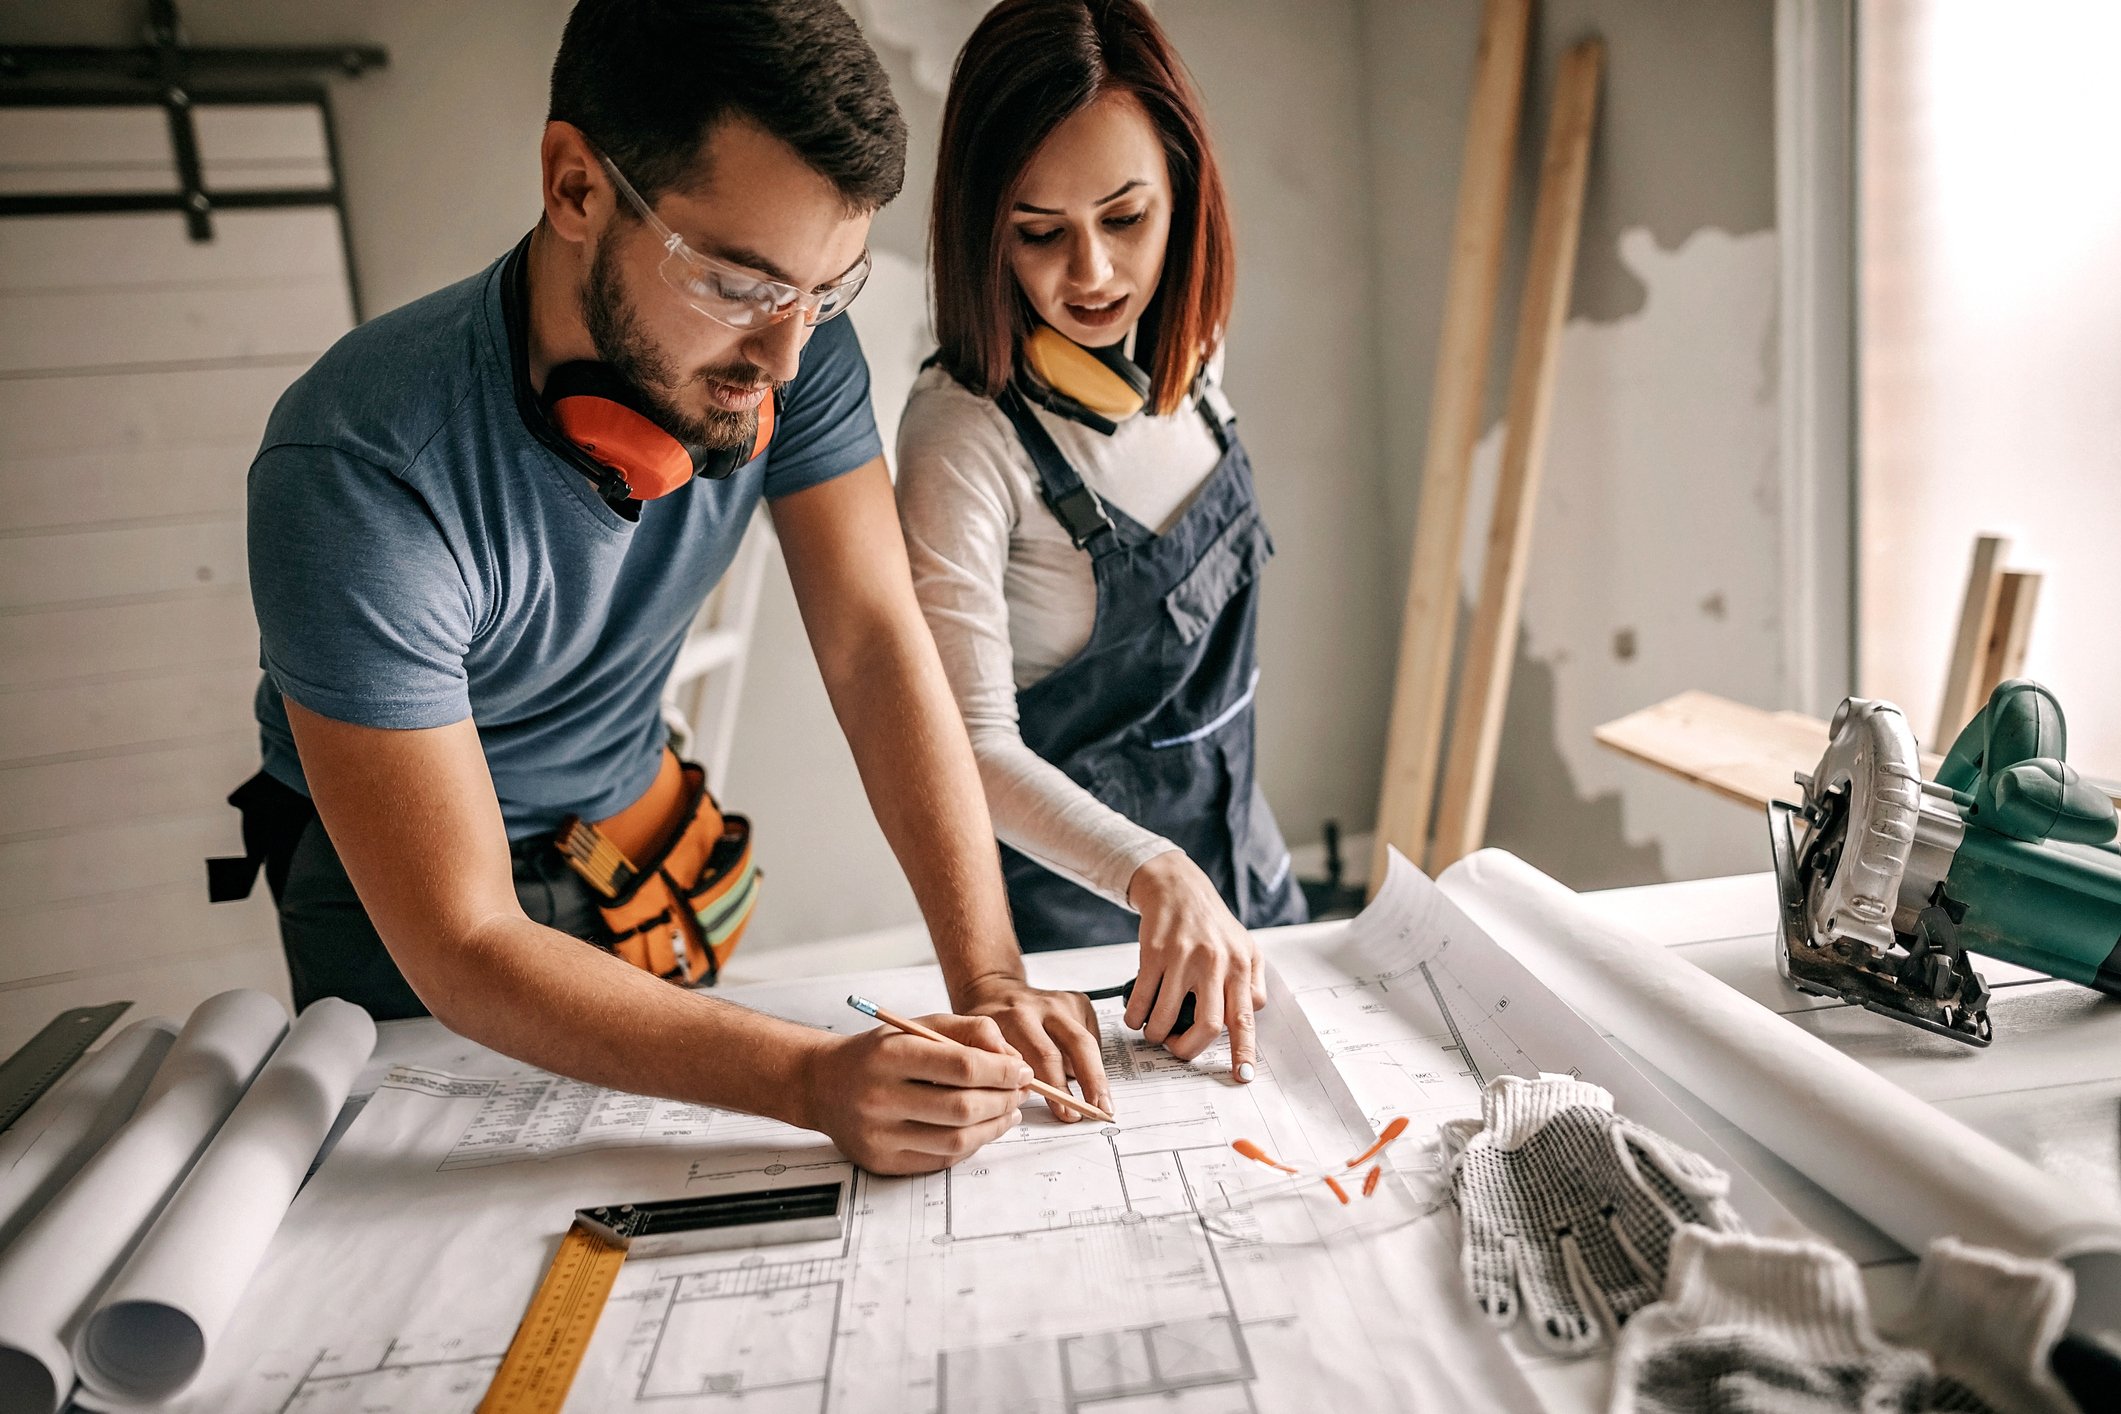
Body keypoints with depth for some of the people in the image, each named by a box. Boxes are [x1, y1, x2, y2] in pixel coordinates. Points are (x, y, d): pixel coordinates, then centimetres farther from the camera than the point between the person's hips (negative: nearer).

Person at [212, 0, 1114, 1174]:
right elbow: (463, 951, -35)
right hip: (394, 890, -4)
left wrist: (989, 981, -32)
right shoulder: (356, 473, -37)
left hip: (641, 831, 4)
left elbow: (879, 646, -22)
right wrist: (816, 1083, -45)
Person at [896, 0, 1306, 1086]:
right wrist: (1152, 875, -41)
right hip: (1071, 901, -6)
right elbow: (973, 742, -27)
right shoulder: (964, 435, -26)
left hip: (1238, 854, 7)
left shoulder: (1185, 357, -4)